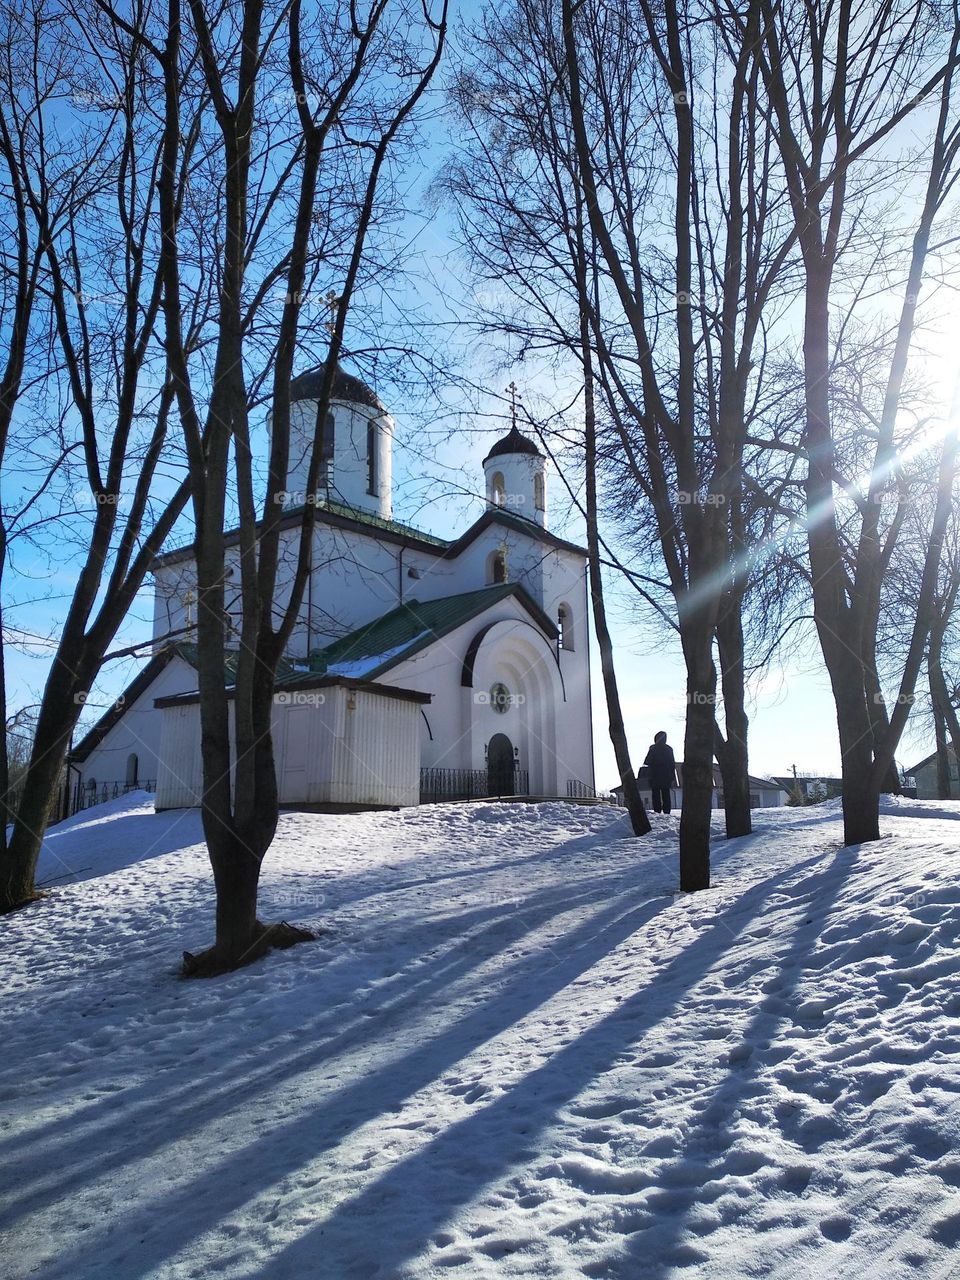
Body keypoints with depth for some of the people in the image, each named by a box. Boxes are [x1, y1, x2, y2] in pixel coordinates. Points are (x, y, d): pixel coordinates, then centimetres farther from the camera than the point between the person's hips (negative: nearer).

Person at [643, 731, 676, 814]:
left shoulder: (653, 748, -8)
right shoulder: (669, 749, 5)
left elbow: (647, 762, -9)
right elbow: (673, 764, 7)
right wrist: (673, 778, 11)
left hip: (655, 776, -3)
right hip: (666, 777, 3)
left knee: (656, 795, 0)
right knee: (666, 795, 8)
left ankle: (657, 811, -7)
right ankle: (667, 812, 4)